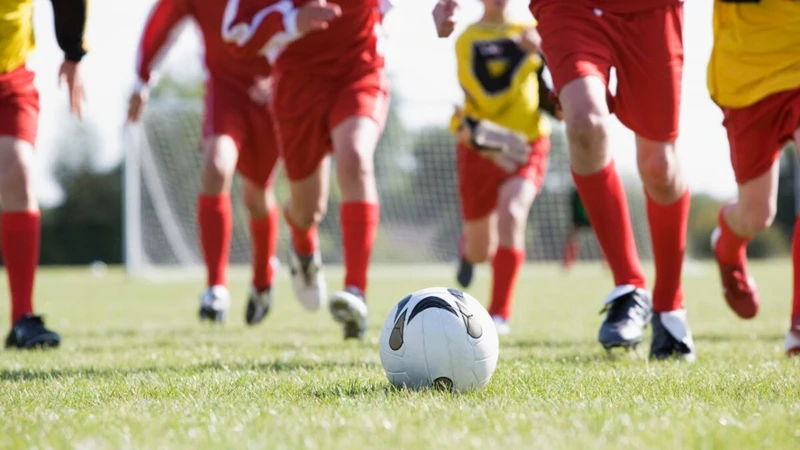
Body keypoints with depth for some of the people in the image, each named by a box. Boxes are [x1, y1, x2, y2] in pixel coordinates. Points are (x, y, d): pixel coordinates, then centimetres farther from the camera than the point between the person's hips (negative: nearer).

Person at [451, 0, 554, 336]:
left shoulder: (529, 31, 7)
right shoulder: (468, 40, -6)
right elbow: (490, 96, -20)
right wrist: (527, 54, -23)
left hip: (527, 147, 1)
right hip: (481, 148, -1)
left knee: (511, 215, -27)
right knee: (481, 253, 8)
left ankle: (500, 314, -24)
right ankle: (468, 247, 49)